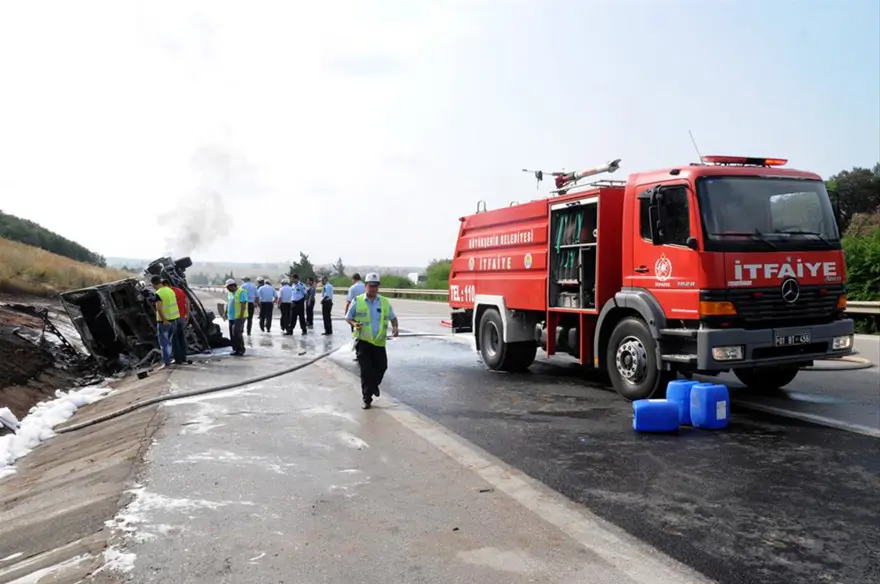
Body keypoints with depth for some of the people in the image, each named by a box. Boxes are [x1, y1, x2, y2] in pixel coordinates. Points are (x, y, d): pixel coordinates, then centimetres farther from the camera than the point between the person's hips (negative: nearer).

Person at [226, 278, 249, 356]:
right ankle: (235, 349, 15)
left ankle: (241, 349, -4)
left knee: (237, 333, -12)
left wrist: (241, 315, -22)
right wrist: (226, 312, 20)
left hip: (239, 317, -9)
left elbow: (243, 304, -18)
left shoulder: (241, 292, -13)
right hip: (231, 317, 9)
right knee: (232, 334, 8)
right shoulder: (230, 293, 16)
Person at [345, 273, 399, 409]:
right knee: (366, 371, -3)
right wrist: (354, 324, -15)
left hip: (379, 342, 3)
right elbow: (348, 318, 6)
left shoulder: (385, 302, 5)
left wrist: (395, 327, -3)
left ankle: (374, 385, 40)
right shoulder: (357, 301, -2)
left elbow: (392, 317, 17)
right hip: (363, 341, -3)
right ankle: (367, 400, 8)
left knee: (382, 367, 7)